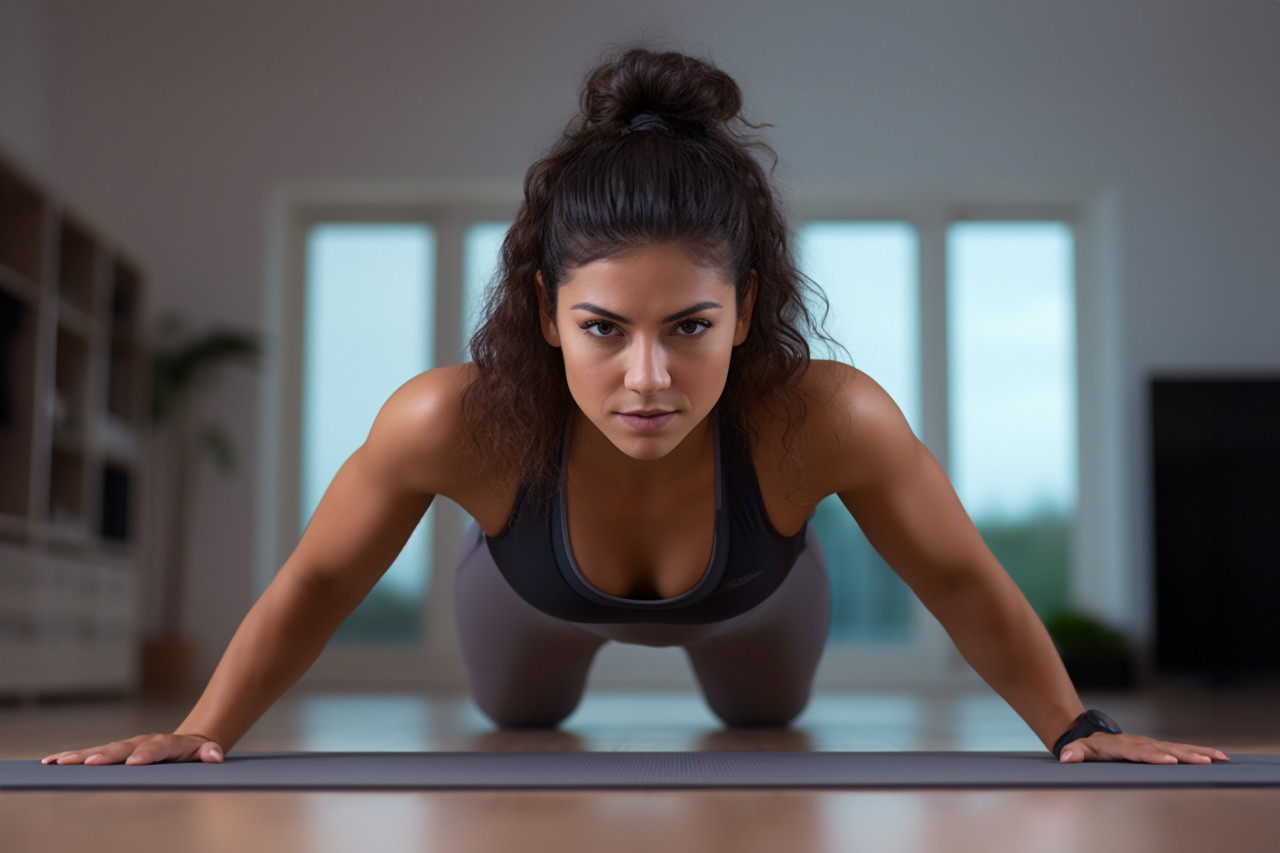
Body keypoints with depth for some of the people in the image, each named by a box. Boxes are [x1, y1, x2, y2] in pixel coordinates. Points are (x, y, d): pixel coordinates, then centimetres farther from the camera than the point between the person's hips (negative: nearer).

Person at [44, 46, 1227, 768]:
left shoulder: (828, 418, -45)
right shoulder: (456, 421, -45)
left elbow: (960, 576, -24)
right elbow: (320, 579, -24)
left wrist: (1076, 731, -14)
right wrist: (201, 735, -18)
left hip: (753, 598, 1)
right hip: (538, 597, 0)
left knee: (768, 720, 36)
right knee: (517, 720, 35)